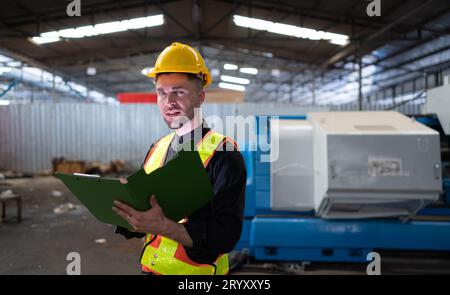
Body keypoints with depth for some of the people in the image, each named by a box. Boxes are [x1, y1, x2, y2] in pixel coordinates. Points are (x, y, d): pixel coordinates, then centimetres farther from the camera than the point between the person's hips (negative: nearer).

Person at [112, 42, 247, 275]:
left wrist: (163, 226, -33)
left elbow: (226, 234, -22)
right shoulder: (156, 149, 1)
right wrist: (123, 209, -14)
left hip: (197, 269, -5)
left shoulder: (224, 153, -17)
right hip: (151, 266, 6)